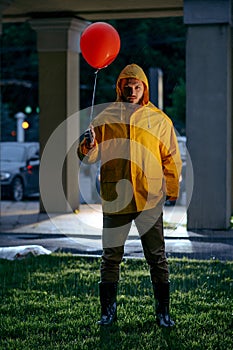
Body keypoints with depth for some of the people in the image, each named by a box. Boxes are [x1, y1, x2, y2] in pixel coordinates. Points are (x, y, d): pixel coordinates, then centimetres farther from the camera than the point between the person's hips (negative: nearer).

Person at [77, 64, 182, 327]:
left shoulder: (159, 120, 5)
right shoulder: (105, 118, 5)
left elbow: (171, 159, 9)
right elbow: (90, 157, 3)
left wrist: (172, 194, 3)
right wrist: (88, 145, -20)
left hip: (150, 198, 0)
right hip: (115, 198, 0)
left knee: (157, 258, 3)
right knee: (111, 257, 6)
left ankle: (163, 312, 12)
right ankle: (108, 311, 15)